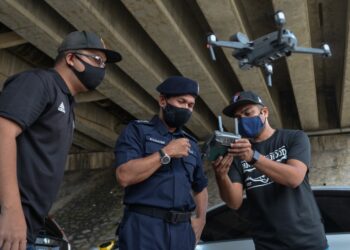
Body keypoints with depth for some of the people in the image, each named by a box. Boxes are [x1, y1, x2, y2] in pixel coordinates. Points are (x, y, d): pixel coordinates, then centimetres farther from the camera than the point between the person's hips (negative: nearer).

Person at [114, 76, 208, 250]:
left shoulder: (190, 143, 17)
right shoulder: (137, 130, 0)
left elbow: (200, 186, 26)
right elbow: (124, 176, -14)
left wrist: (201, 219, 10)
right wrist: (166, 153, -11)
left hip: (182, 230, 5)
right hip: (144, 227, -5)